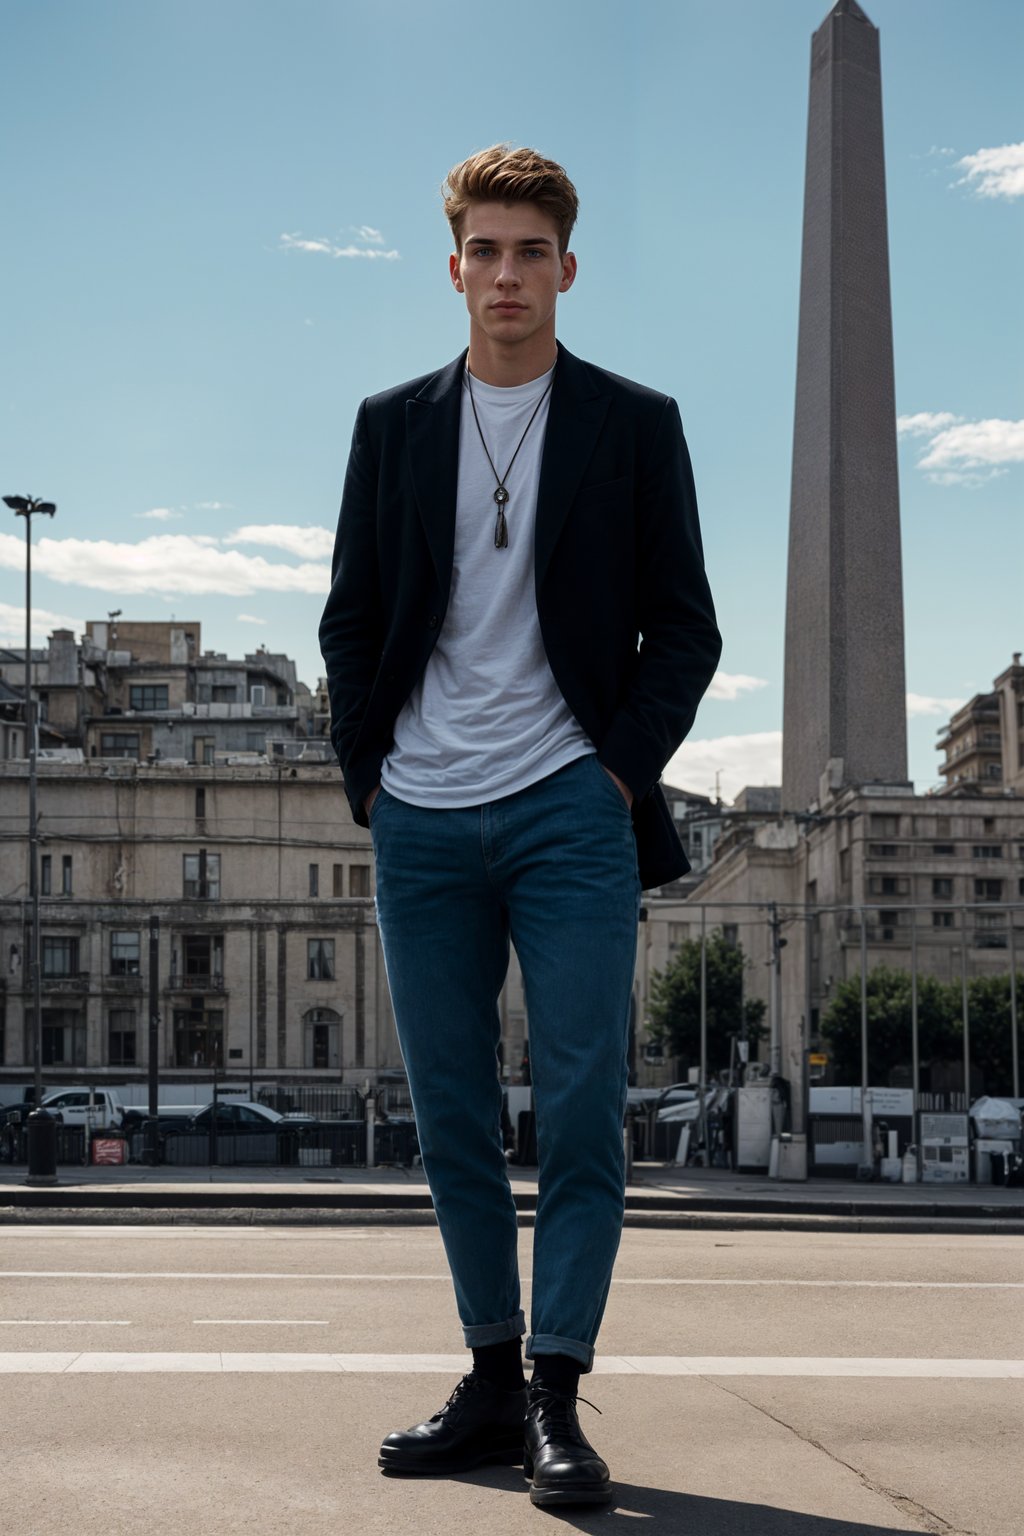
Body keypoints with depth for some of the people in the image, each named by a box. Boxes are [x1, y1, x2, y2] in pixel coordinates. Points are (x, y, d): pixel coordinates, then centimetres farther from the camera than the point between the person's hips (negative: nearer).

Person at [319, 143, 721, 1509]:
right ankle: (492, 1384, 16)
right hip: (423, 821, 3)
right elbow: (350, 617, 14)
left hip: (569, 815, -2)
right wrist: (366, 769, 4)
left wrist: (626, 769, -5)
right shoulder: (393, 424, 12)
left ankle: (558, 1400, -1)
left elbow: (685, 627, 6)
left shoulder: (635, 424, 7)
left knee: (582, 1113, -6)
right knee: (452, 1123, 6)